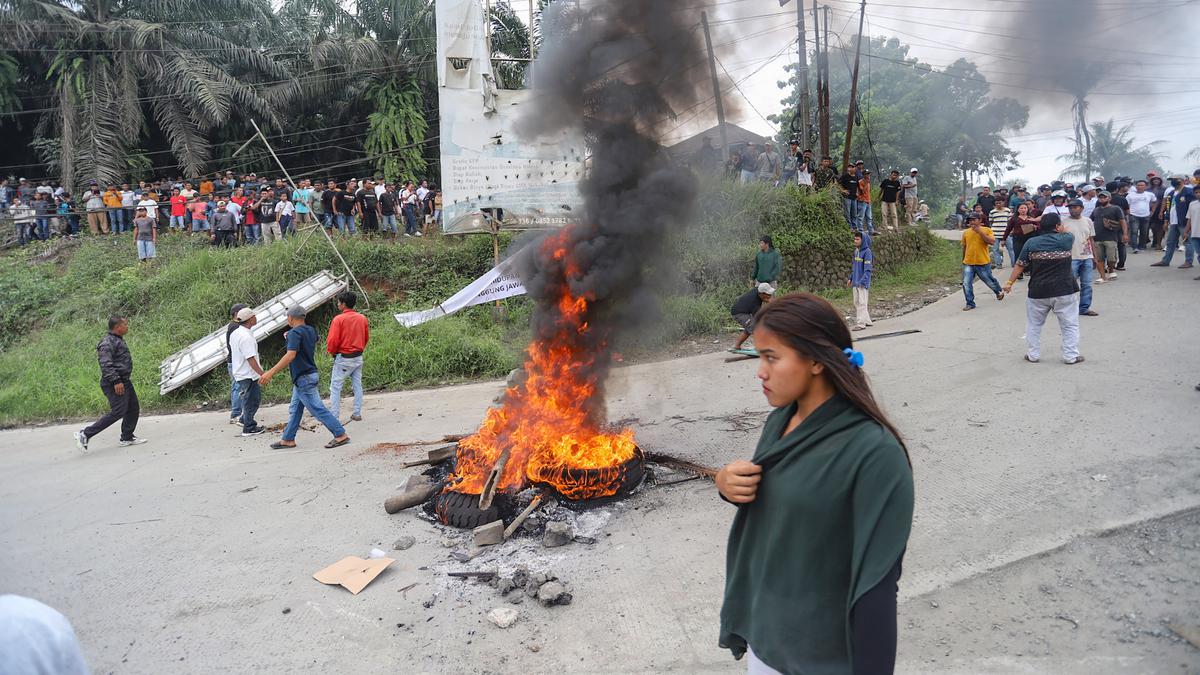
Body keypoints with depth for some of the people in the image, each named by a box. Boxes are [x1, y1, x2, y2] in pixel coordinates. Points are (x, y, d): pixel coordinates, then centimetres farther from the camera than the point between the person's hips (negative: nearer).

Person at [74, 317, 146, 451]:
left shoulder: (118, 340, 16)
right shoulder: (108, 343, -17)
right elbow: (106, 365, -25)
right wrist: (116, 381, -29)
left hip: (124, 381, 11)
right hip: (115, 384, -11)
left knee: (133, 408, 13)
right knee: (118, 412, -12)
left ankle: (127, 438, 23)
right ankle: (85, 434, -5)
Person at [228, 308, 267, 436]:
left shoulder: (235, 333, 7)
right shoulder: (246, 337, -24)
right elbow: (250, 358, -27)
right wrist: (262, 374, -24)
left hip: (240, 372, 10)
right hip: (248, 374, -10)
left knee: (255, 398, 22)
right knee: (251, 401, 2)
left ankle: (245, 420, 33)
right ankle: (249, 428, 11)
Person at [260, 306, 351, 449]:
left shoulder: (295, 333, -18)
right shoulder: (311, 330, 9)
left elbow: (290, 355, -31)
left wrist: (271, 372, -33)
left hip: (303, 378, -10)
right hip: (310, 374, 10)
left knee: (318, 409, -7)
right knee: (295, 410, 16)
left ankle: (341, 435, -6)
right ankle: (288, 439, 24)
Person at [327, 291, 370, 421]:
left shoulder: (338, 319, -15)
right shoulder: (363, 318, 2)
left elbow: (332, 340, -16)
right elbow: (367, 338, 11)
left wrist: (331, 352, 3)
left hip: (343, 359, -5)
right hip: (358, 358, 5)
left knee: (335, 387, 3)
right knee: (357, 386, 13)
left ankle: (334, 417, 2)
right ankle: (357, 414, 17)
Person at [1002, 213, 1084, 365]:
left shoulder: (1031, 243, -3)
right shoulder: (1067, 239, -4)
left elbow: (1020, 265, -1)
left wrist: (1010, 282, 7)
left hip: (1038, 291, 1)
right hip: (1065, 291, -1)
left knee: (1033, 324, 15)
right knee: (1070, 324, 10)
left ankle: (1033, 355, 20)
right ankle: (1071, 356, 13)